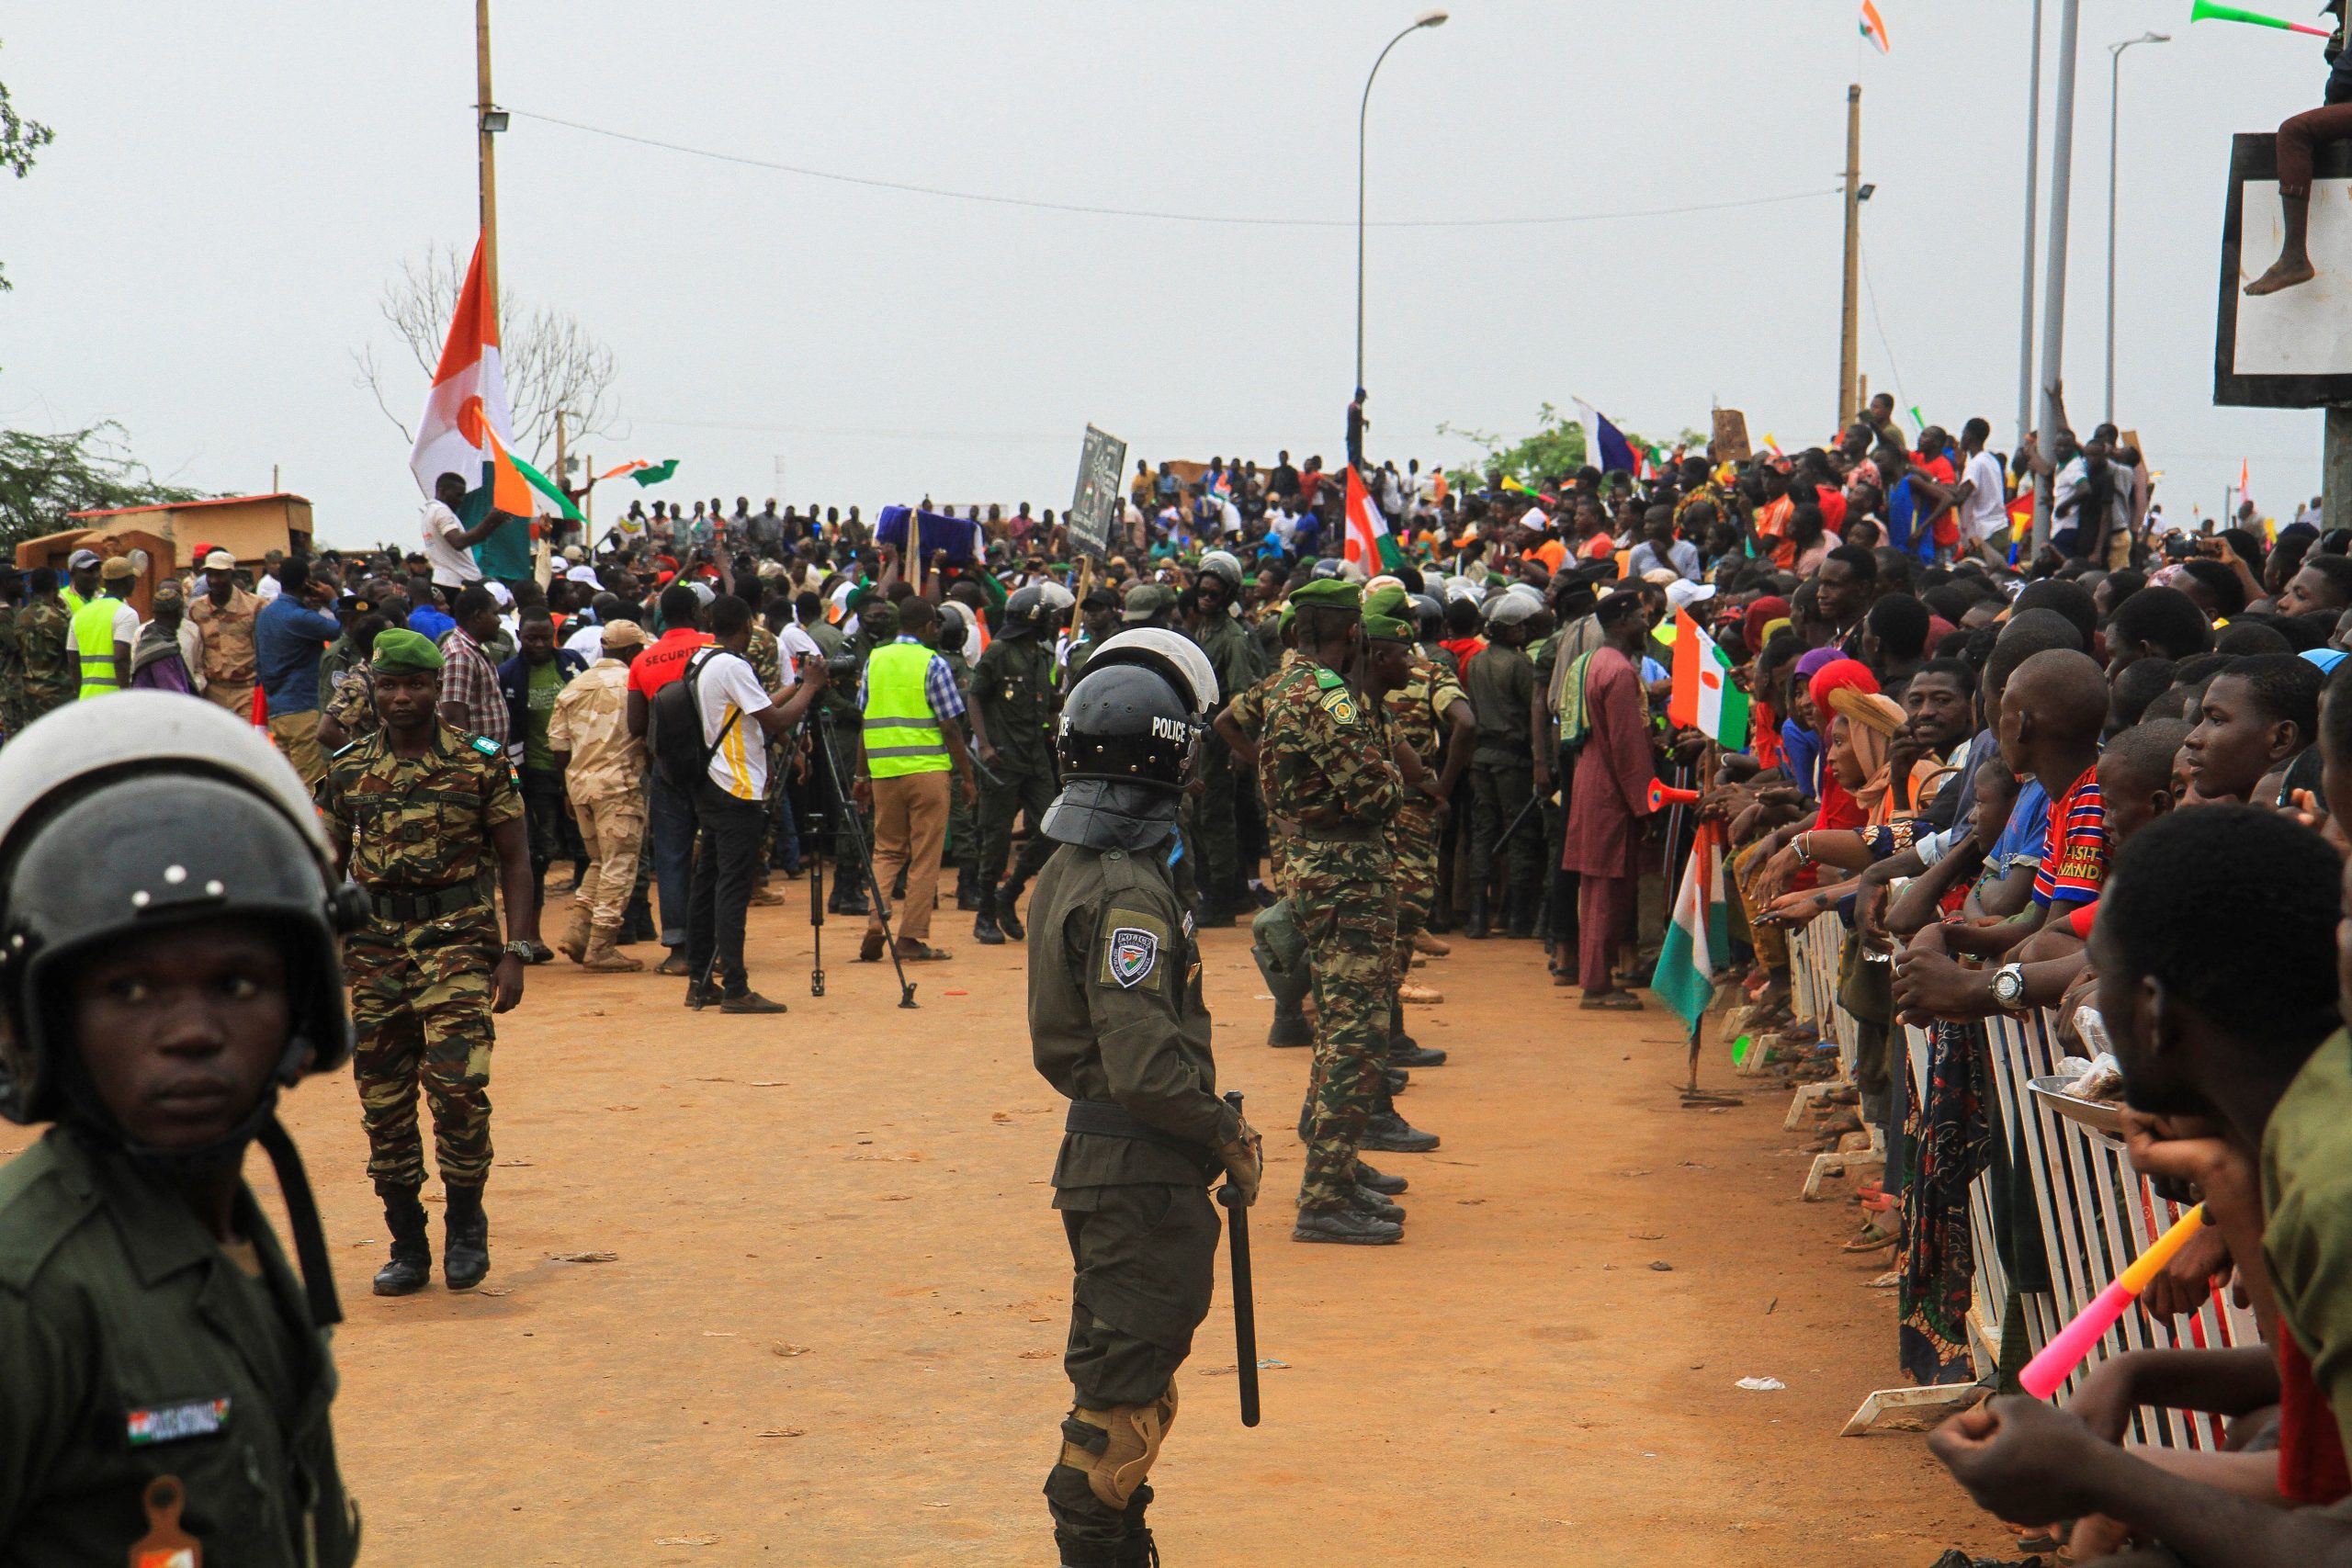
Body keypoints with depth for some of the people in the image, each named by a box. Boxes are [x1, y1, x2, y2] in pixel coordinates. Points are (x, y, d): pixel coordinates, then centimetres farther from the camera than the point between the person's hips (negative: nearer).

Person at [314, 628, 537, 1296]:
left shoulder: (481, 763, 0)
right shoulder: (347, 770, 8)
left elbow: (514, 859, 2)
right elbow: (328, 866, 14)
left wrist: (516, 953, -6)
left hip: (459, 942, -3)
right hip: (376, 946, 3)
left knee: (458, 1085, -15)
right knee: (384, 1103, 4)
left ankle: (466, 1224, 8)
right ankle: (407, 1247, 17)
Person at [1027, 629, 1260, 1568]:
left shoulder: (1067, 869, 9)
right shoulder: (1130, 891, -22)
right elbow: (1147, 1068, -27)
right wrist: (1232, 1136, -11)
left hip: (1097, 1159, 10)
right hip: (1144, 1174, -10)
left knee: (1124, 1384, 21)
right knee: (1123, 1396, 0)